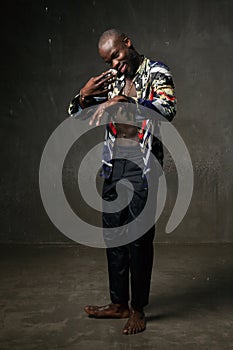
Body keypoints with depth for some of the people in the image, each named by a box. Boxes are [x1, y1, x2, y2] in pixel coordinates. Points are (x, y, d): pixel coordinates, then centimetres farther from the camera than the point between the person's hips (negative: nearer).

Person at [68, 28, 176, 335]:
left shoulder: (156, 72, 0)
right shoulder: (111, 80, 15)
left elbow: (168, 109, -20)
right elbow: (75, 116, 16)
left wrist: (124, 102, -32)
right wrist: (84, 95, -5)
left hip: (142, 164, -6)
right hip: (114, 163, 6)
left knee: (139, 236, -3)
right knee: (113, 233, 9)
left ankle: (138, 309, 12)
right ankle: (119, 303, 22)